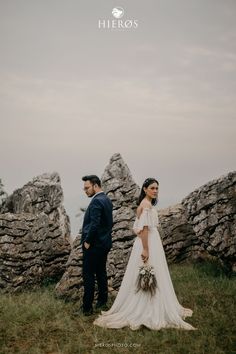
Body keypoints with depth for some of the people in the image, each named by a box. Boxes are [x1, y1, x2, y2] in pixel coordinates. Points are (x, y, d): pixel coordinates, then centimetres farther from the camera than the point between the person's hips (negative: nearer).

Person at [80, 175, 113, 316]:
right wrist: (106, 236, 17)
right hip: (105, 243, 10)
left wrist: (87, 241, -15)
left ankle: (87, 307, 1)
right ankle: (102, 301, 26)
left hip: (94, 245, -9)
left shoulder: (96, 201, -19)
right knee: (101, 272, 16)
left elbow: (94, 224, -25)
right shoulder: (107, 200, 11)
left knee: (88, 275, -3)